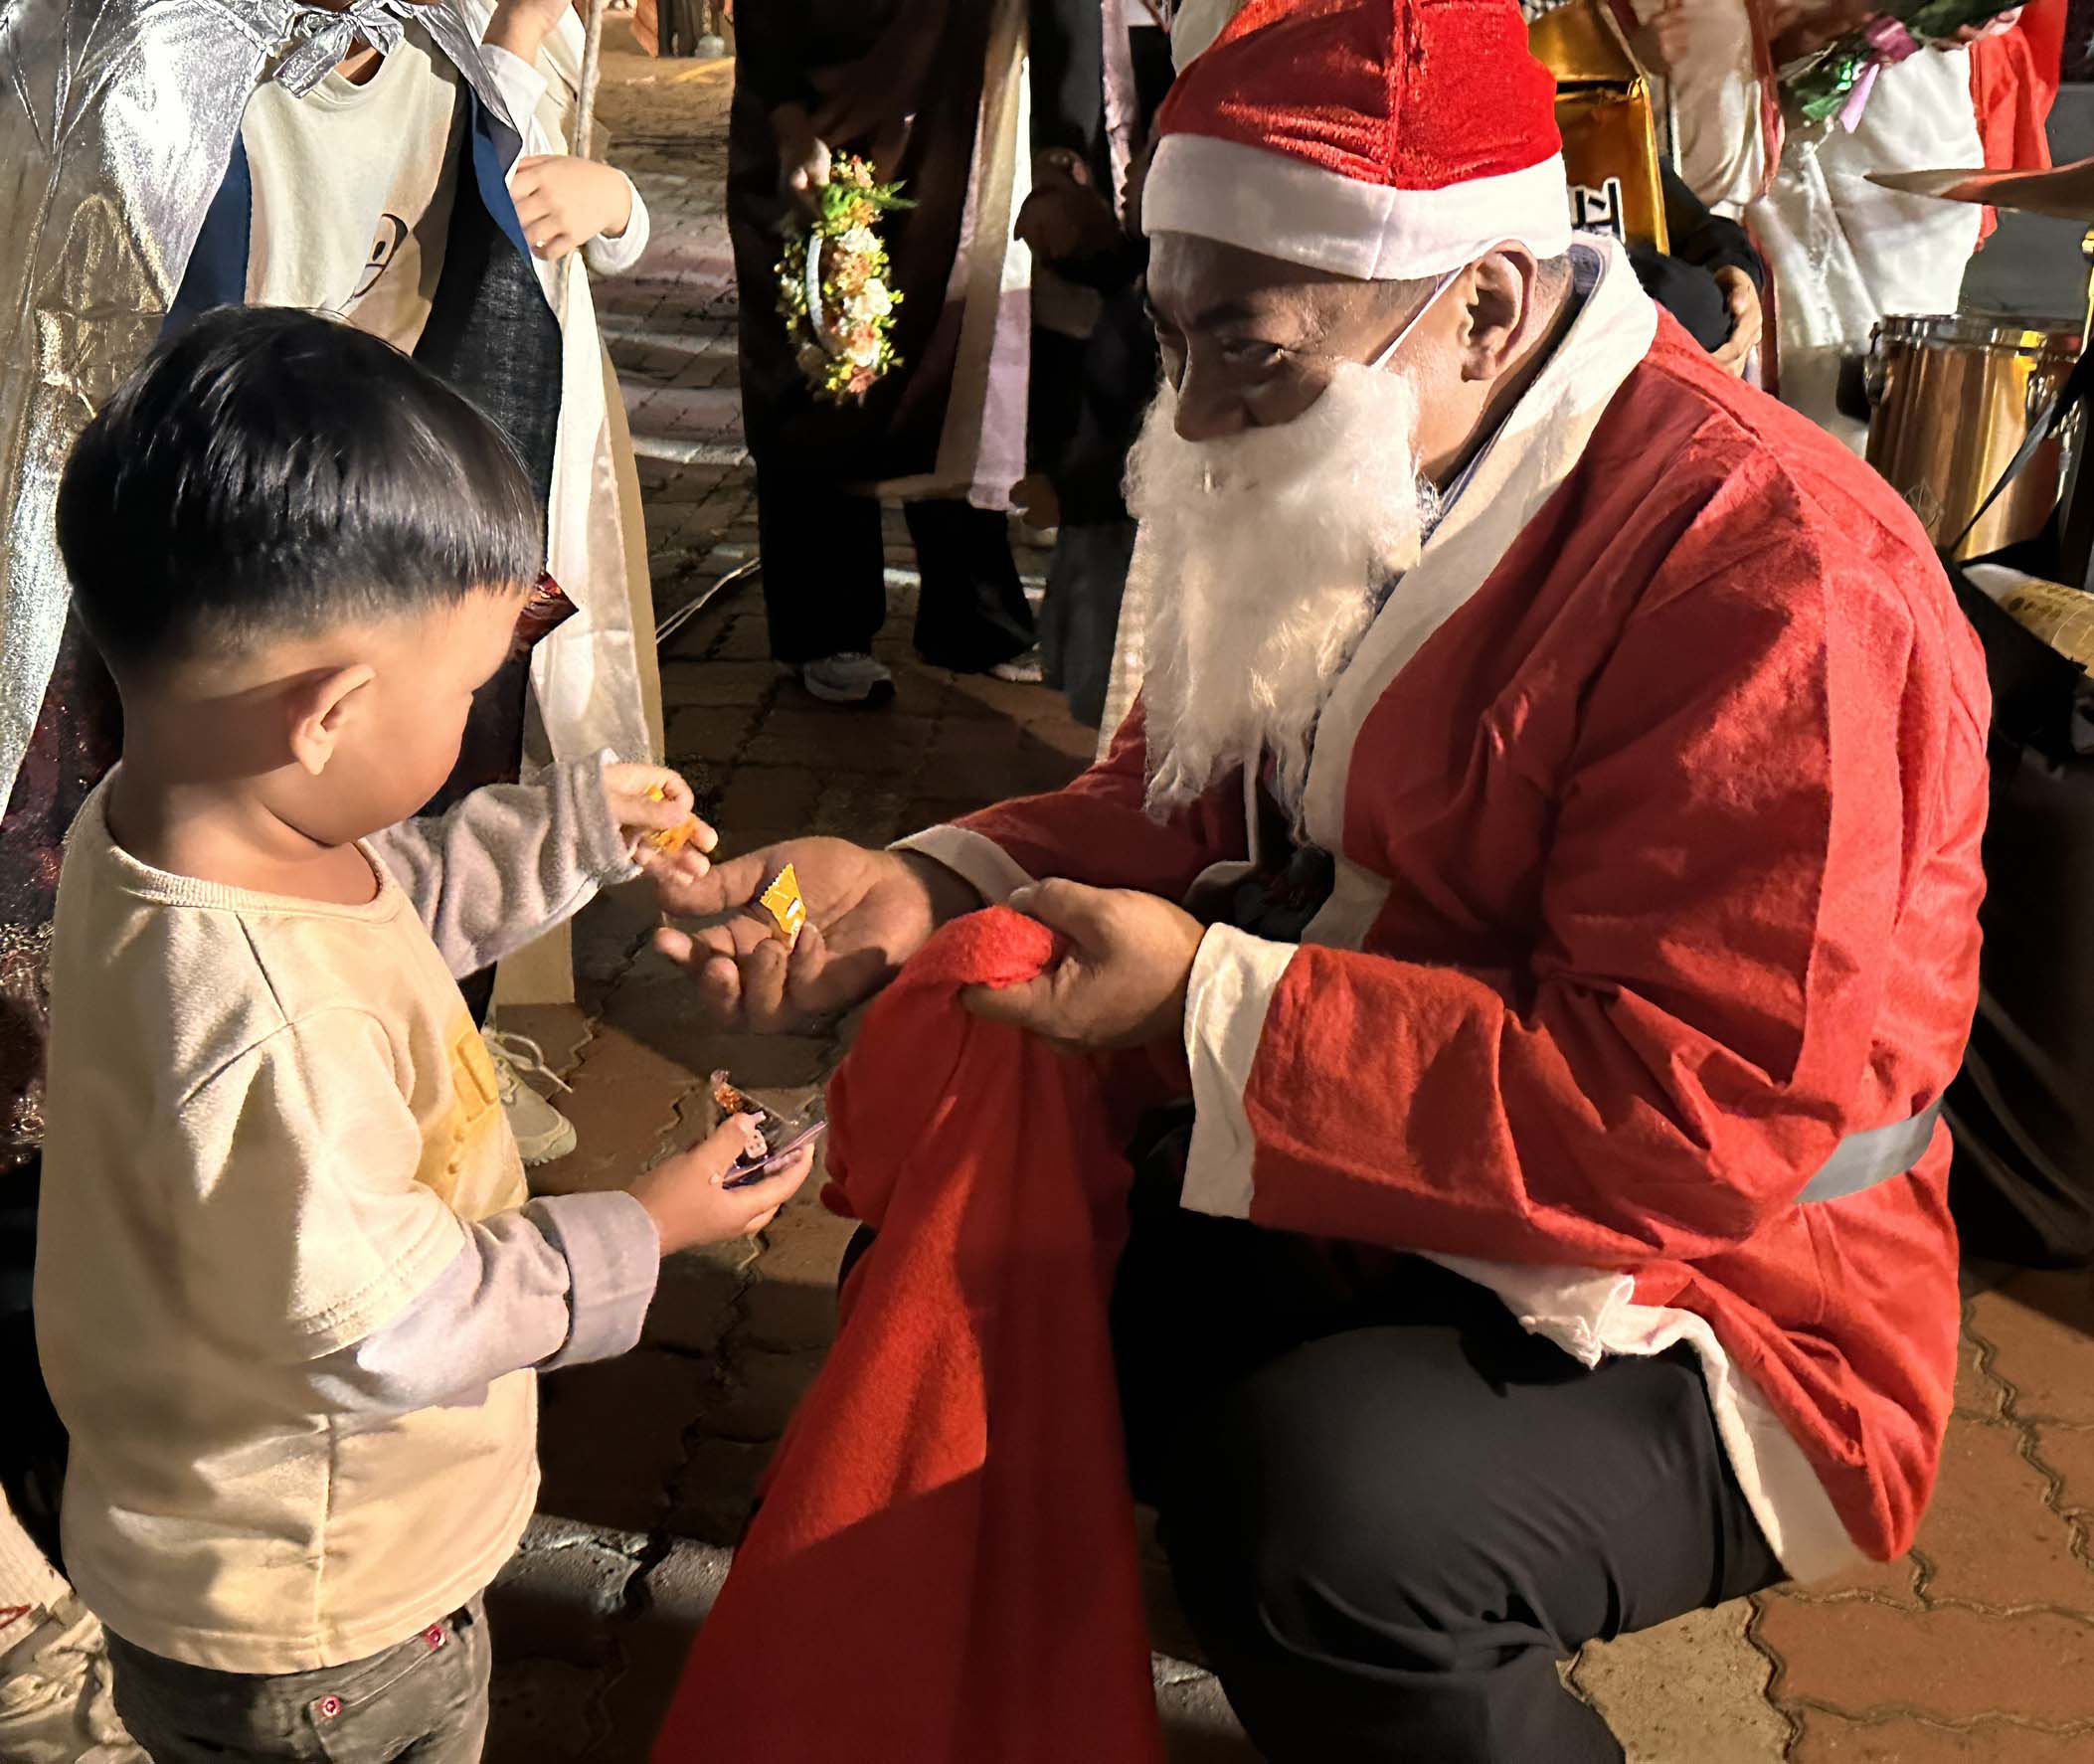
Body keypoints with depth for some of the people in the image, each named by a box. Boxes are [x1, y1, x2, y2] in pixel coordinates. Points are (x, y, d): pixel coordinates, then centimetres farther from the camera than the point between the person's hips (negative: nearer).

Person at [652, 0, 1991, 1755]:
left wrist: (1211, 1001, -29)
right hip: (1323, 1196, 8)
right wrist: (921, 885, -11)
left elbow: (1716, 1112, -29)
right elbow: (1173, 811, 9)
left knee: (1308, 1507, -33)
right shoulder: (1344, 490, 2)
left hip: (1675, 1311, -8)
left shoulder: (1773, 568, -25)